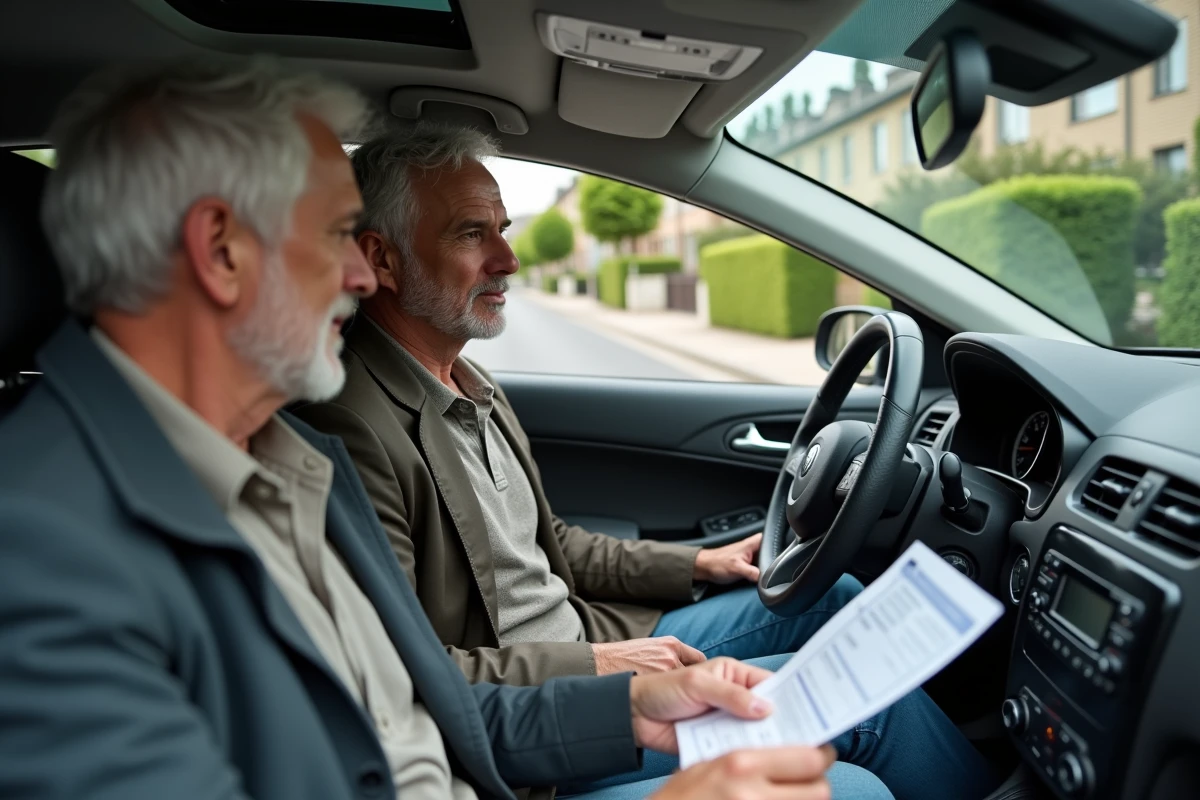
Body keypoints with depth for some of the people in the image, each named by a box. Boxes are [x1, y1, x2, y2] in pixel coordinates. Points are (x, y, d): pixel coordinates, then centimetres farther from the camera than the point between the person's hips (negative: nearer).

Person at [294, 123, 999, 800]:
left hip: (589, 638, 9)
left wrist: (695, 564, 11)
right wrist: (593, 665, -21)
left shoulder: (468, 385, 9)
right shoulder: (356, 426, -22)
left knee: (833, 594, 12)